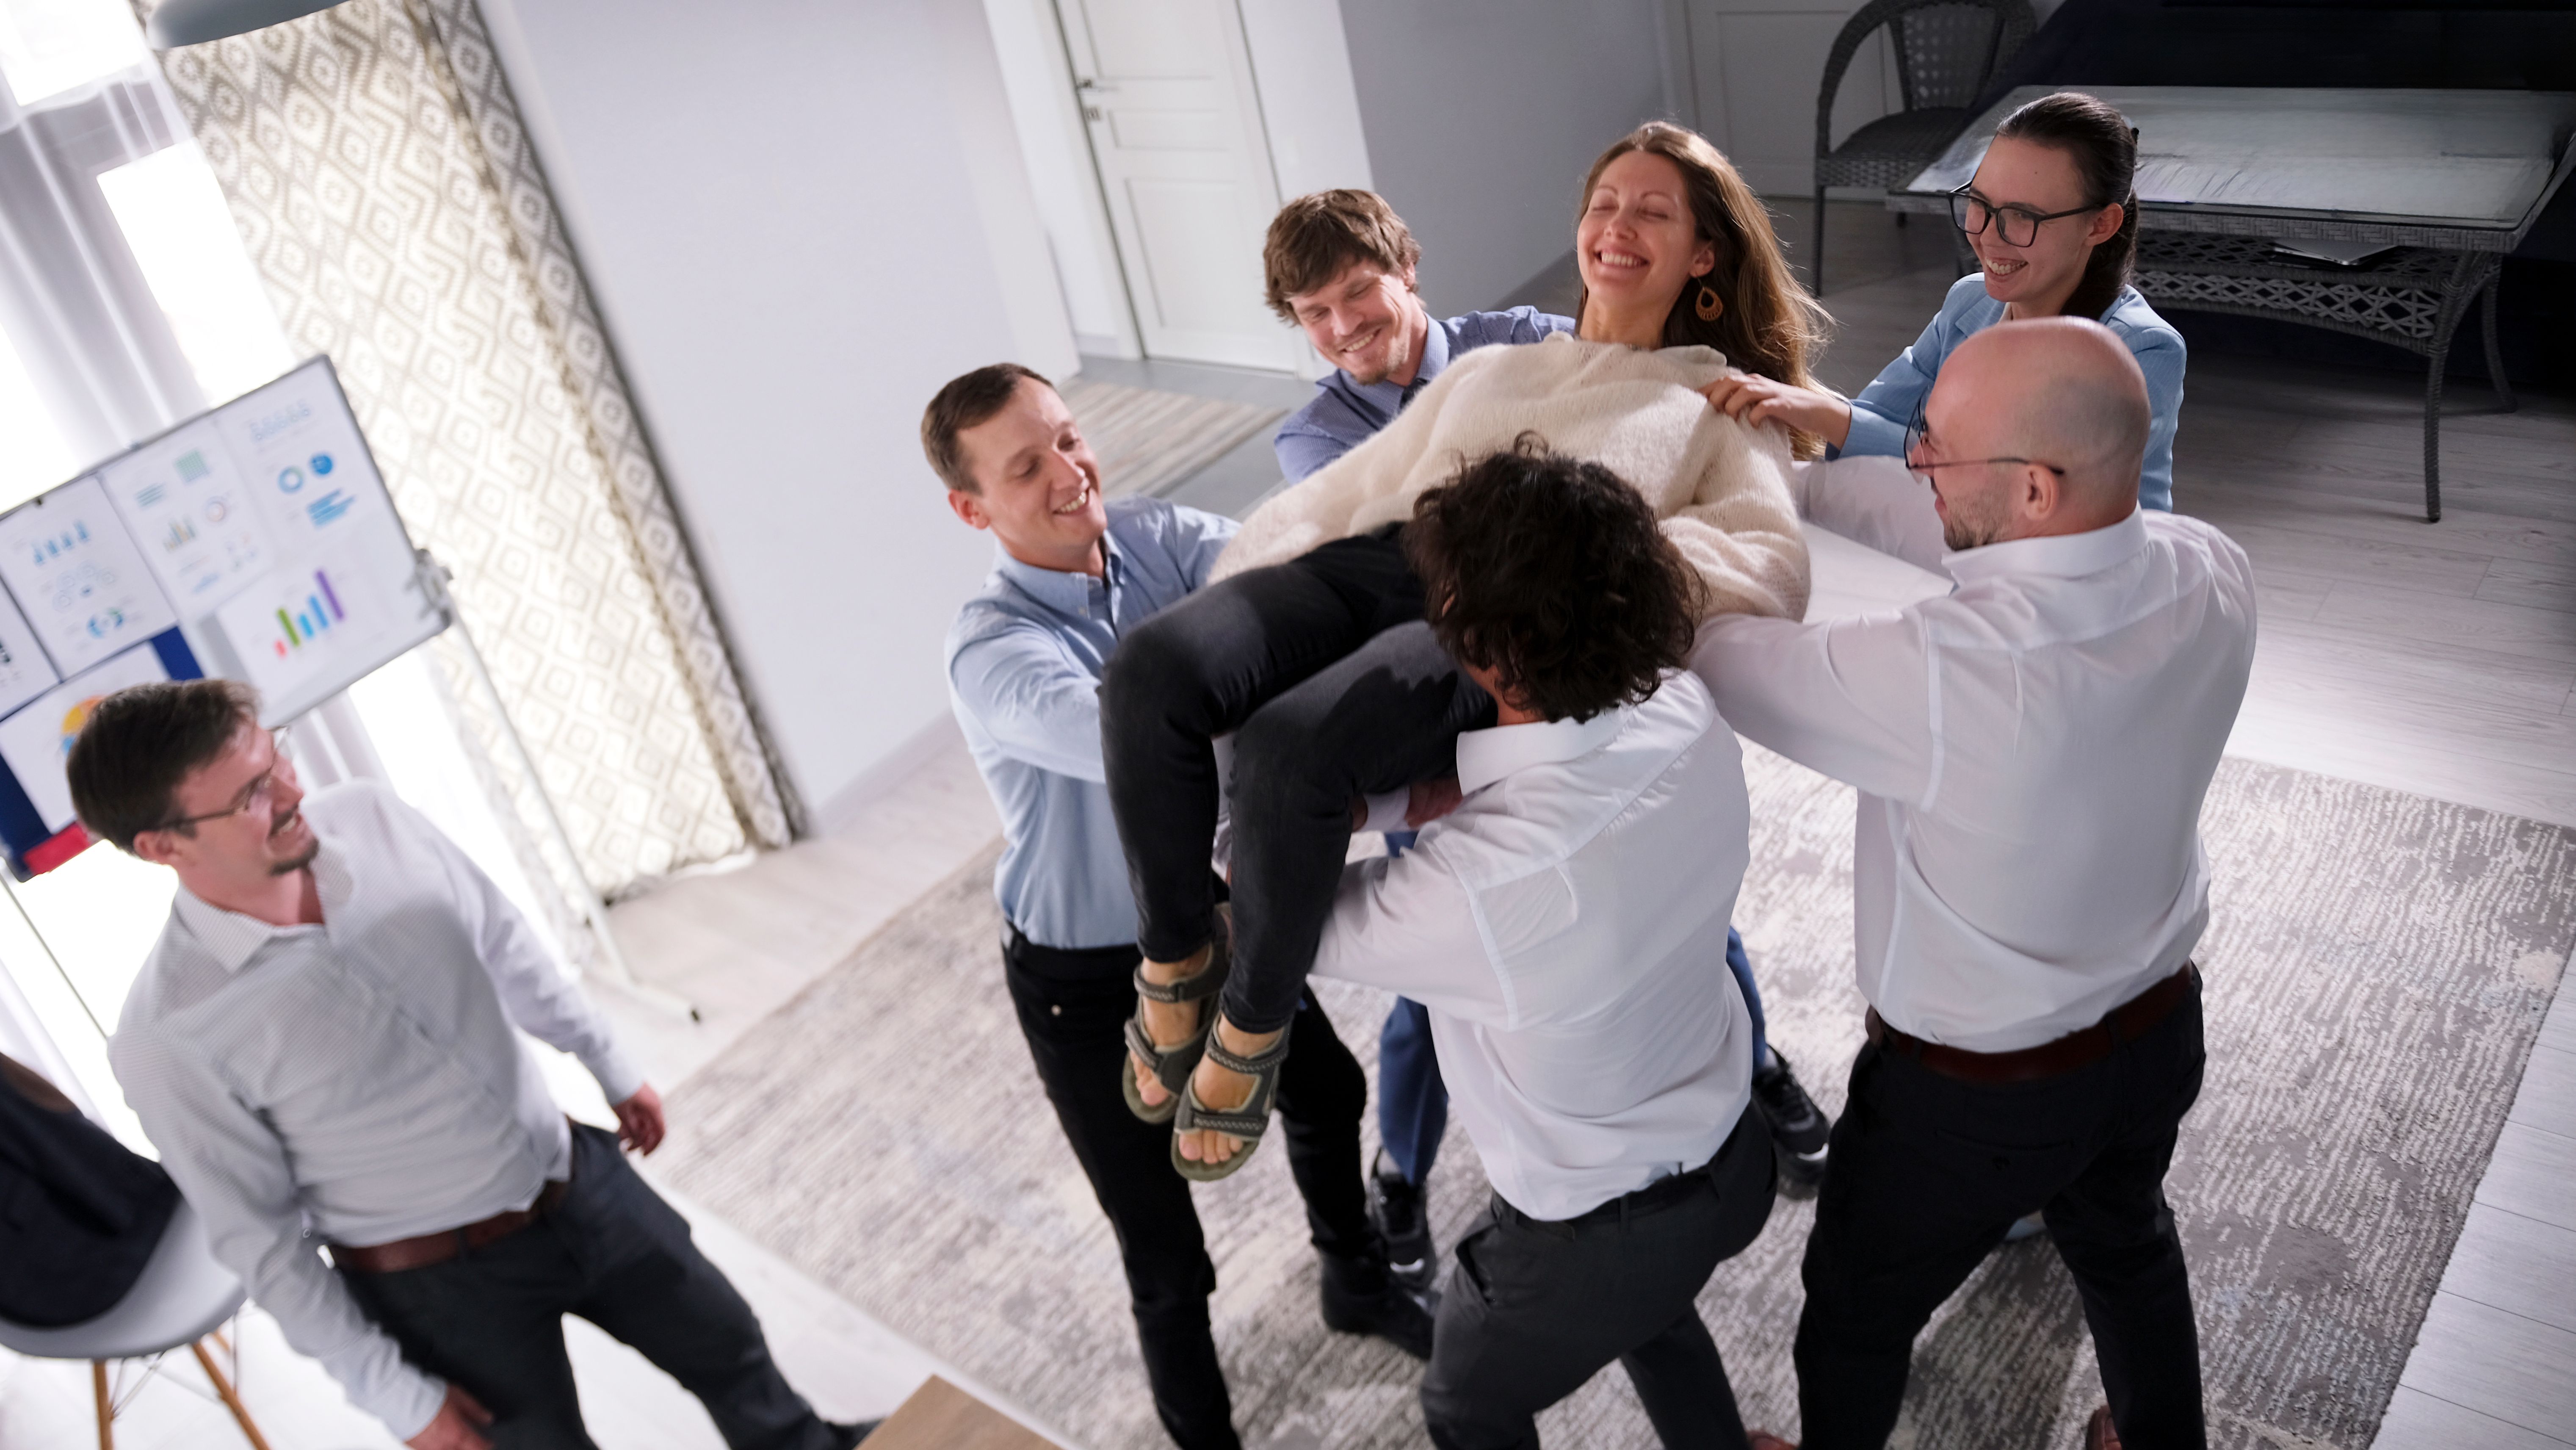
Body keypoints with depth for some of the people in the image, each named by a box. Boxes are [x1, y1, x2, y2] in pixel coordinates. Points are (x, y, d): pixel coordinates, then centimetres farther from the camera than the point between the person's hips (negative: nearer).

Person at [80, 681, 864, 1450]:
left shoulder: (371, 818, -13)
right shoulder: (169, 1038, -24)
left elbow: (506, 946, 4)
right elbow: (255, 1237, -13)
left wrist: (613, 1068, 15)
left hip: (579, 1178, 5)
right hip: (441, 1284, -5)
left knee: (726, 1347, 23)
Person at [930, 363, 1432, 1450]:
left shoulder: (1156, 536, -11)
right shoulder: (993, 652, -29)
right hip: (1091, 986, -6)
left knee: (1328, 1092, 28)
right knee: (1168, 1262, 6)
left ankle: (1358, 1282, 59)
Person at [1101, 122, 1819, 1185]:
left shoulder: (1722, 407, 22)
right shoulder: (1486, 369, 35)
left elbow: (1774, 568, 4)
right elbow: (1345, 489, 27)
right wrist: (1225, 606, 13)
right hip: (1373, 566, 5)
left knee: (1294, 742, -36)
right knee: (1149, 669, -28)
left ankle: (1253, 1019, -10)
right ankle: (1176, 957, -7)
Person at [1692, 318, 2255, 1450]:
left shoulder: (1947, 675, -40)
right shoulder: (2212, 580, -20)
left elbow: (1721, 658, -25)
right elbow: (1958, 533, -6)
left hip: (1971, 1092, -6)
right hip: (2158, 1029, 7)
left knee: (1856, 1312, 23)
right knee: (2126, 1244, 36)